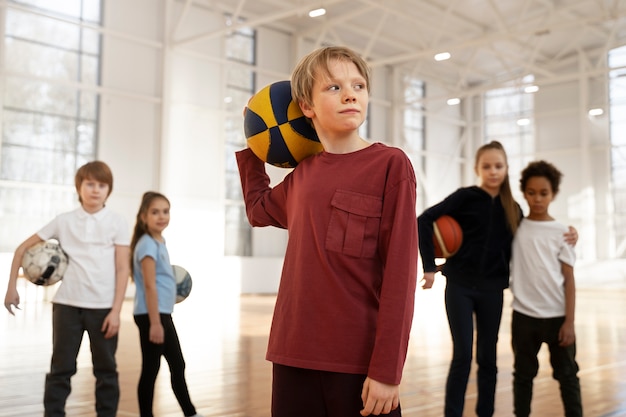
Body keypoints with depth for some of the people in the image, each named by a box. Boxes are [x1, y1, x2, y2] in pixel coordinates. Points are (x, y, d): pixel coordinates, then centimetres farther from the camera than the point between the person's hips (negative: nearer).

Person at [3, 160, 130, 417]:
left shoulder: (117, 223, 0)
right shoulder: (64, 221, 3)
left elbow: (122, 268, -3)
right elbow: (23, 248, 10)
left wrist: (116, 310, -9)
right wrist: (12, 286, 5)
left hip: (103, 306, -1)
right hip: (67, 304, 1)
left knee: (106, 370, 8)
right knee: (61, 368, 7)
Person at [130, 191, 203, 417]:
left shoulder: (159, 242, 12)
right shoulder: (147, 244, -15)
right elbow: (149, 285, -21)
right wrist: (154, 322, -23)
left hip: (163, 314, 10)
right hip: (151, 315, -10)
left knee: (178, 367, 15)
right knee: (151, 369, 0)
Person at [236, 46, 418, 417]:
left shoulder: (391, 164, -6)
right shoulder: (301, 176, 9)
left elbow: (400, 273, -11)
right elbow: (258, 209, 30)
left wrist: (387, 369, -15)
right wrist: (252, 146, 22)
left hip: (363, 364, -4)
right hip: (294, 357, 5)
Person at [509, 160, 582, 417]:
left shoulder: (561, 232, -1)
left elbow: (569, 280, -2)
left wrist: (569, 321, -7)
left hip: (557, 316, -1)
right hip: (523, 315, 1)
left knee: (567, 375, 8)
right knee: (523, 375, 11)